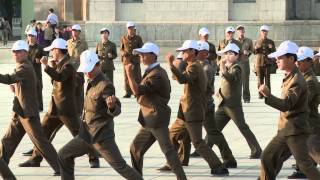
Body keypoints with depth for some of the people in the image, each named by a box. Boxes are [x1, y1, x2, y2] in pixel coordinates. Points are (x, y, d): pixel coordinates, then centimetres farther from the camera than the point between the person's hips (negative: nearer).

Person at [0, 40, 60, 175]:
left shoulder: (25, 68, -16)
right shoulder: (21, 67, 16)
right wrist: (16, 88, 5)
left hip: (28, 113, -10)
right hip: (19, 113, 10)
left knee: (40, 142, -9)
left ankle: (59, 168, -7)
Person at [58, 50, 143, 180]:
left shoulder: (105, 85, -17)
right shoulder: (91, 83, 10)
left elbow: (116, 111, -25)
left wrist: (112, 106, -44)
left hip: (102, 136, -9)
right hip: (87, 135, 9)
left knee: (120, 166, -11)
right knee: (64, 155, 13)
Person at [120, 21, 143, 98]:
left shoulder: (138, 38, 6)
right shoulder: (123, 38, 11)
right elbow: (121, 49, 15)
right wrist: (123, 53, -7)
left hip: (135, 60, -2)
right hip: (126, 60, 2)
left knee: (137, 76, -5)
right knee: (127, 77, 1)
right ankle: (128, 92, 7)